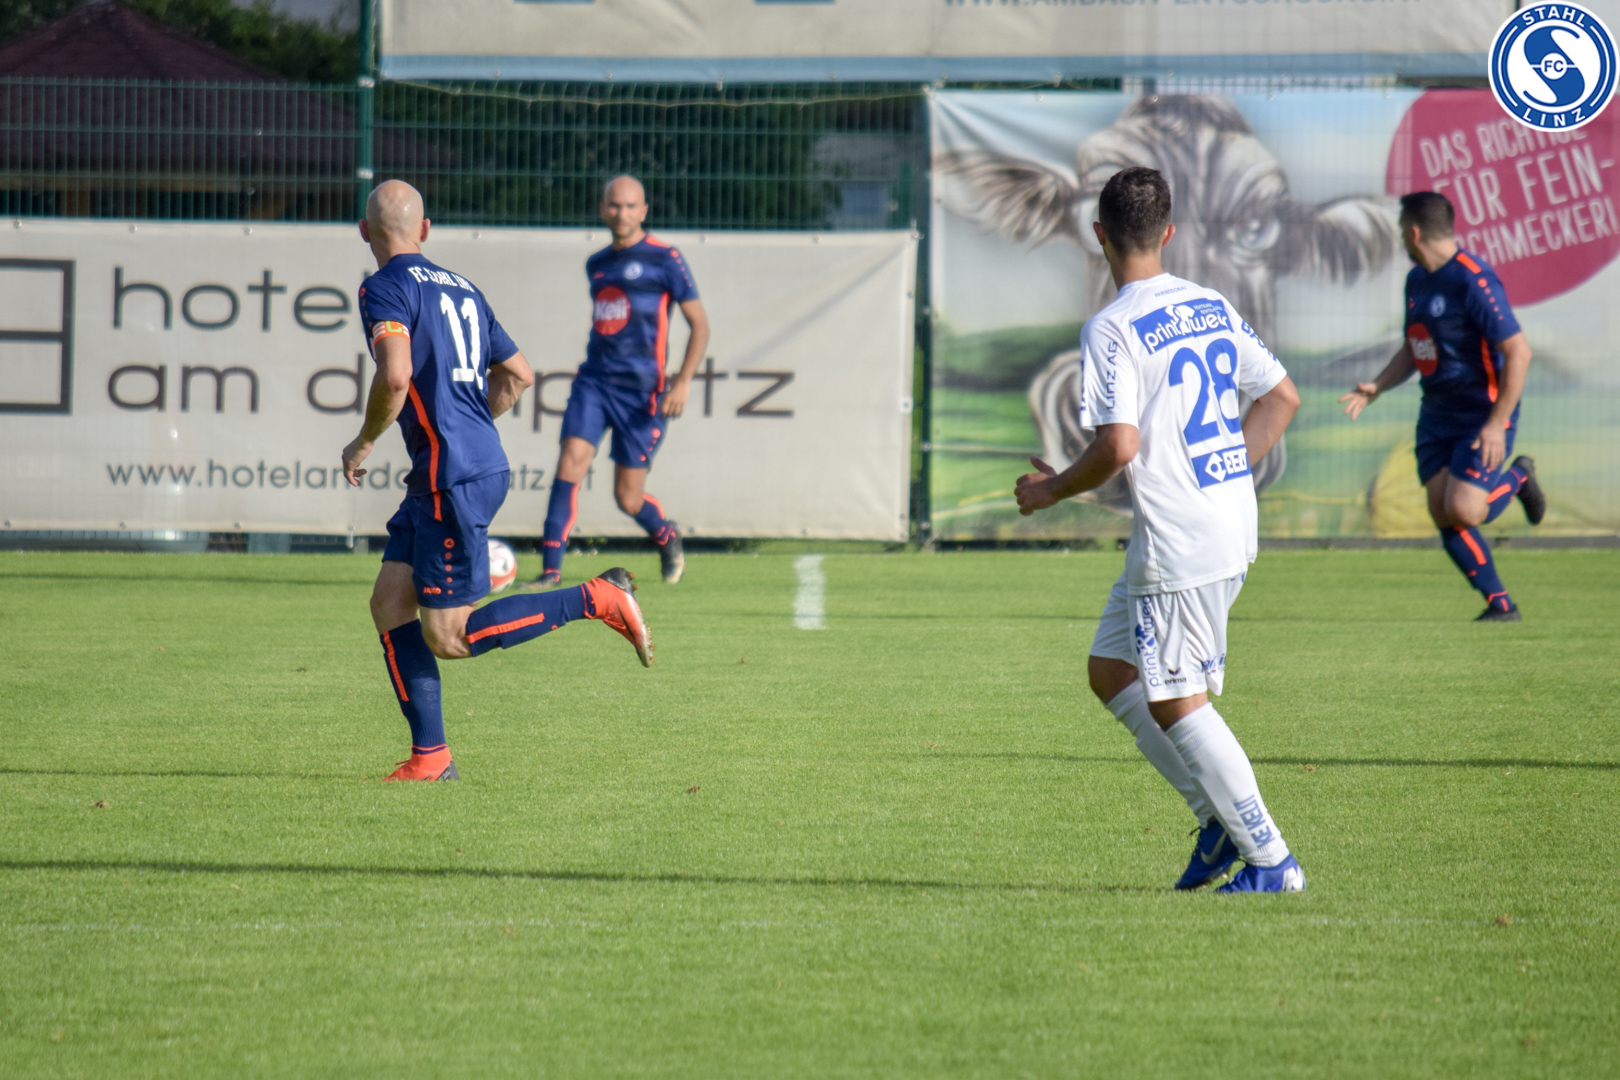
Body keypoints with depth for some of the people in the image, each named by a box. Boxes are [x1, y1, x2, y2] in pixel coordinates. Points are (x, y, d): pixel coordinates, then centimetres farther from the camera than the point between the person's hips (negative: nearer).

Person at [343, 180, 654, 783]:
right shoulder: (460, 288, 17)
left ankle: (599, 600, -6)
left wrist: (363, 444, -8)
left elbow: (395, 377, -25)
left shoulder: (386, 289, -9)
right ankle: (430, 756, 5)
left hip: (455, 482, -9)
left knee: (447, 637, -6)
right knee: (389, 606, 9)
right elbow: (518, 375, 22)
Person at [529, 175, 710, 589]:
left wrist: (682, 382, -13)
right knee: (570, 465, -16)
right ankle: (550, 569, -15)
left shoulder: (664, 259, -4)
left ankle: (666, 537, 33)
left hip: (641, 390, -4)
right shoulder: (596, 264, 13)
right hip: (594, 380, 4)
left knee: (628, 498, 0)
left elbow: (699, 325, -3)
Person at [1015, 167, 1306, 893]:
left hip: (1177, 546, -9)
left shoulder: (1112, 330, -15)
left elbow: (1118, 447, -23)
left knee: (1176, 704, 2)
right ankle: (1220, 816, 16)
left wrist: (1050, 491, -6)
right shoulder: (1211, 307, 9)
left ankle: (1270, 859, 3)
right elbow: (1282, 397, 15)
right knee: (1110, 671, 19)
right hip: (1232, 527, 9)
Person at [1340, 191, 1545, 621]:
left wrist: (1497, 424, -23)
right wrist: (1376, 387, 5)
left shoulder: (1473, 281, -20)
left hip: (1483, 414, -8)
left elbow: (1518, 351, -21)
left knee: (1462, 510, -18)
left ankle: (1517, 478, 14)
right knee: (1442, 514, -4)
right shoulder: (1417, 281, 9)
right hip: (1437, 415, 8)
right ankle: (1501, 605, 6)